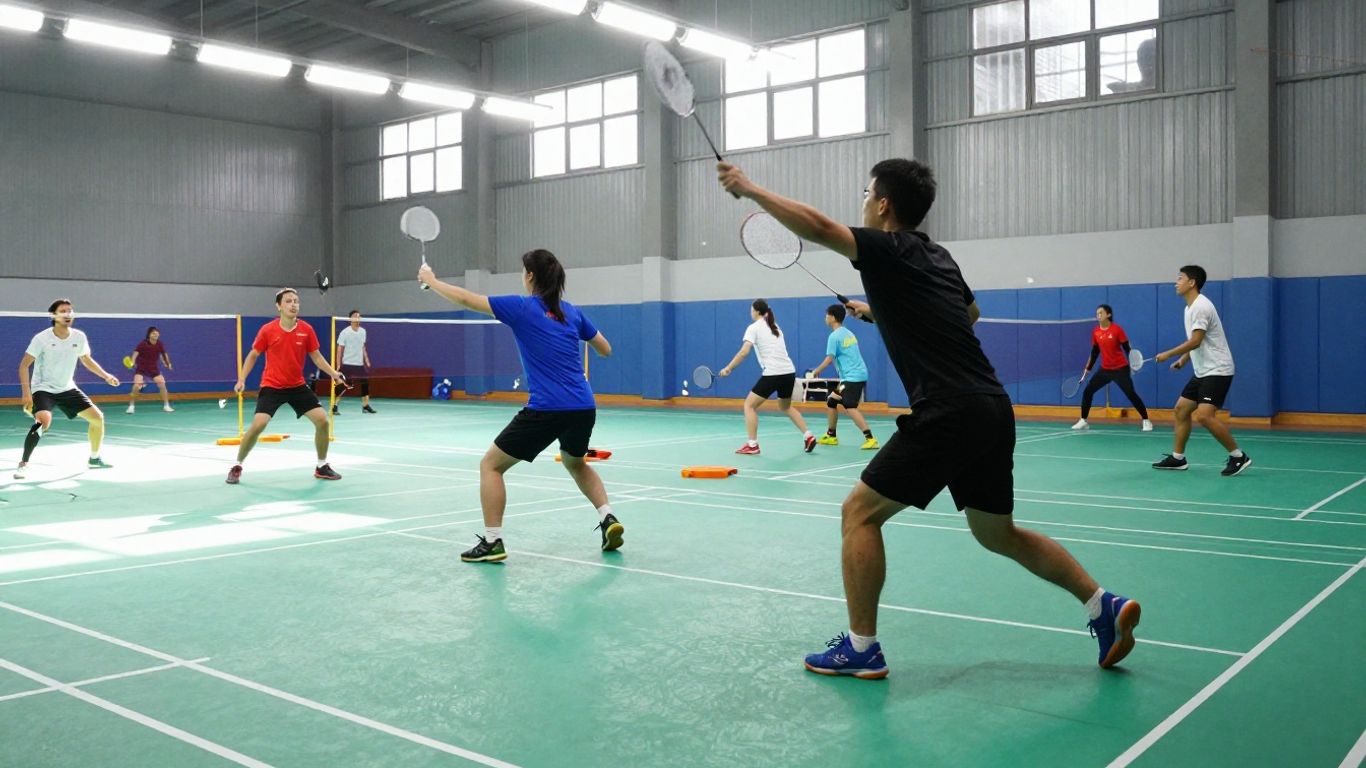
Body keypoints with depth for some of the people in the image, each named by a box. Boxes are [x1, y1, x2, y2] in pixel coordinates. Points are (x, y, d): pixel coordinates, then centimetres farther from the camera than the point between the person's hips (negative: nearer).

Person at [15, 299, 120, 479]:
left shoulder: (79, 337, -4)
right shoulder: (42, 338, -18)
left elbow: (86, 360, 15)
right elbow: (24, 365, -13)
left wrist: (106, 375, 6)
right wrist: (26, 393, -22)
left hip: (67, 389, 5)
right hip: (43, 389, -5)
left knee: (97, 417, 1)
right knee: (44, 420, -33)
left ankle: (94, 459, 21)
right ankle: (23, 464, -18)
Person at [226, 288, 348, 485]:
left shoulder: (306, 330, -5)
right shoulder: (267, 330, -11)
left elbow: (316, 357, 5)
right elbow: (252, 356, 2)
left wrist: (333, 372, -10)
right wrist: (241, 379, -8)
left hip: (297, 386, 3)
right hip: (271, 386, -3)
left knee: (322, 420, -7)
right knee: (258, 424, -18)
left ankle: (322, 466, 13)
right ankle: (237, 467, 4)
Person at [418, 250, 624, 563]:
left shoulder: (521, 307, -2)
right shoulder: (572, 311, 12)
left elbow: (464, 298, 4)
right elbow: (605, 349, 22)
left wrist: (430, 279, 20)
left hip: (546, 410, -6)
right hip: (584, 408, 6)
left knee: (491, 465, 10)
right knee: (576, 463, 34)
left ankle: (492, 542, 5)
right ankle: (608, 518, 17)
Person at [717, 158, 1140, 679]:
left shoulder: (890, 250, -5)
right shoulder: (936, 255, 19)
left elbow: (817, 227, -19)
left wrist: (747, 188, -9)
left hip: (948, 415, -9)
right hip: (993, 409, 9)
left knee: (860, 513, 2)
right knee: (997, 533, 22)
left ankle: (861, 648, 5)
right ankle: (1105, 607, 20)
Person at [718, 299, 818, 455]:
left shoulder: (754, 327, -2)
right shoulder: (775, 326, 21)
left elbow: (744, 352, -12)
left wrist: (728, 368, -8)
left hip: (773, 373, -7)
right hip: (789, 372, 7)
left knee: (749, 405, 5)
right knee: (786, 407, 27)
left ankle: (752, 445, -2)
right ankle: (808, 436, 15)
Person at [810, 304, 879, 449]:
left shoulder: (834, 336, -10)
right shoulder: (849, 334, 17)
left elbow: (829, 359, -14)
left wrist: (816, 371, 2)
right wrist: (842, 381, 26)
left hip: (852, 377, -10)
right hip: (859, 375, 10)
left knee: (850, 408, -20)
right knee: (831, 401, 19)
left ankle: (870, 438, -30)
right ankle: (831, 436, 27)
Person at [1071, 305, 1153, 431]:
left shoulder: (1117, 329, -12)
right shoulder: (1095, 331, 2)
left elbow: (1127, 348, -10)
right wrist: (1088, 368, 12)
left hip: (1120, 369, -5)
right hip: (1105, 369, 5)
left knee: (1131, 394, -9)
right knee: (1088, 390, 0)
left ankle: (1146, 421, 2)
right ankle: (1083, 420, 11)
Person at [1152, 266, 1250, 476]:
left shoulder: (1201, 306, -16)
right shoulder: (1190, 307, 15)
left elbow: (1195, 341, -22)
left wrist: (1167, 355, -14)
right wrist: (1183, 360, 12)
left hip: (1217, 370, -10)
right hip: (1202, 372, 10)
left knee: (1204, 415, -21)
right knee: (1181, 409, 10)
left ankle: (1239, 456, -10)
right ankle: (1177, 458, 18)